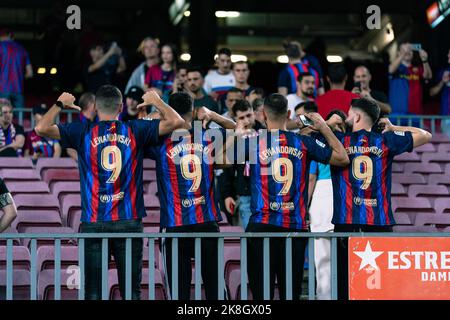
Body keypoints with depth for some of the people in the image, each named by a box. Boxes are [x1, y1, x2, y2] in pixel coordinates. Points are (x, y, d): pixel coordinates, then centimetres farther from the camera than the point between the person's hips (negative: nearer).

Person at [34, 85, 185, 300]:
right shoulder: (135, 131, 1)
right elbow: (177, 122, 1)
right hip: (129, 222, 1)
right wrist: (156, 101, 17)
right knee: (131, 290, 5)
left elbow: (41, 128, -7)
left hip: (94, 224, -1)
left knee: (93, 290, 2)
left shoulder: (84, 132, -2)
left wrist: (60, 104, 9)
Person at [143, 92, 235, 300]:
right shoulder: (209, 138, 3)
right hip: (208, 223, 2)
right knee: (213, 284, 8)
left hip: (176, 225, -2)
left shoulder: (162, 142, -6)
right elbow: (233, 128, 22)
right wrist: (211, 115, 11)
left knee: (180, 286, 0)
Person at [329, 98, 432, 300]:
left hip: (346, 223, -1)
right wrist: (393, 128, 19)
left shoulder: (338, 141, 1)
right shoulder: (385, 141, 4)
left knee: (345, 281, 2)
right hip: (379, 222, 1)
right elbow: (425, 136, 13)